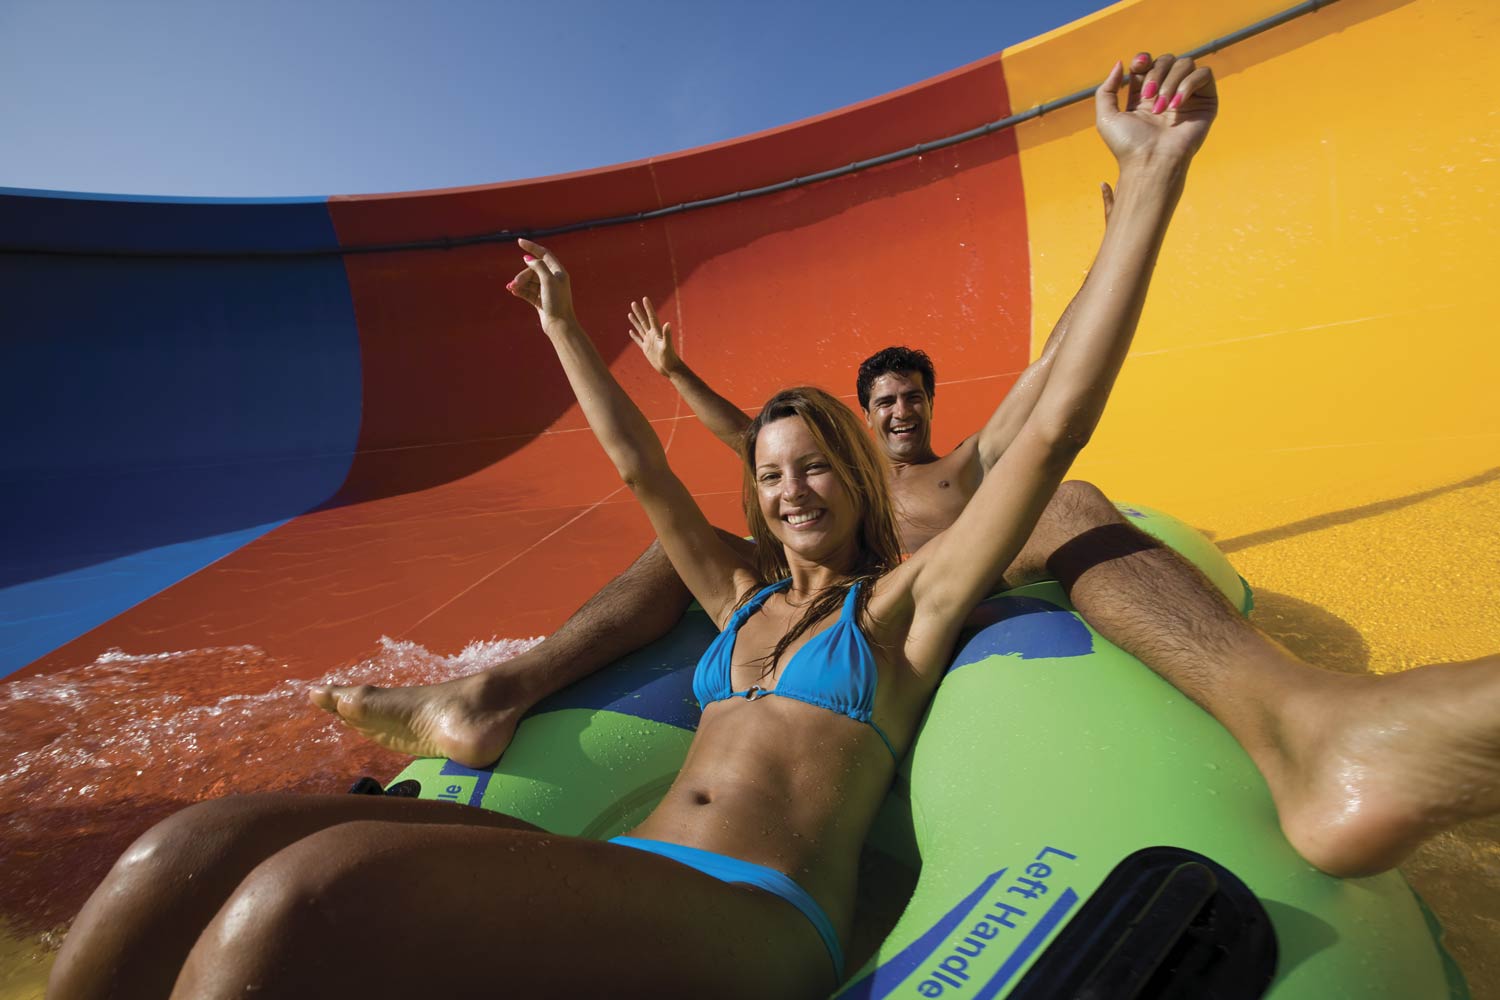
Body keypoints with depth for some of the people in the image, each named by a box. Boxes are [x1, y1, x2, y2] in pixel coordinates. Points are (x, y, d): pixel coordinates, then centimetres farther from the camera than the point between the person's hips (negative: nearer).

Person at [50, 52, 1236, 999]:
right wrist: (565, 329, 34)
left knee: (305, 896, -31)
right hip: (621, 876, 5)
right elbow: (642, 468, 27)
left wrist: (1152, 176, 2)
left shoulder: (906, 601, 8)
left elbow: (1055, 425, 2)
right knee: (194, 853, -16)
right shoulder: (743, 594, 21)